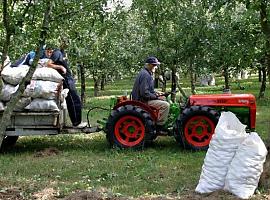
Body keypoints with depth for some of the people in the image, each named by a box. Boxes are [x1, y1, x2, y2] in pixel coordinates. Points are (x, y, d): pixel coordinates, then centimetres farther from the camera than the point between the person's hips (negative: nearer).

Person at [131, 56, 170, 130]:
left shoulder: (146, 73, 15)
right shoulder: (145, 75, -19)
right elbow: (144, 93, -25)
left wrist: (155, 93, 13)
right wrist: (156, 97, -15)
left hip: (144, 99, 11)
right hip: (143, 101, -11)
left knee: (164, 102, 20)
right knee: (165, 105, -19)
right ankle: (159, 126, -11)